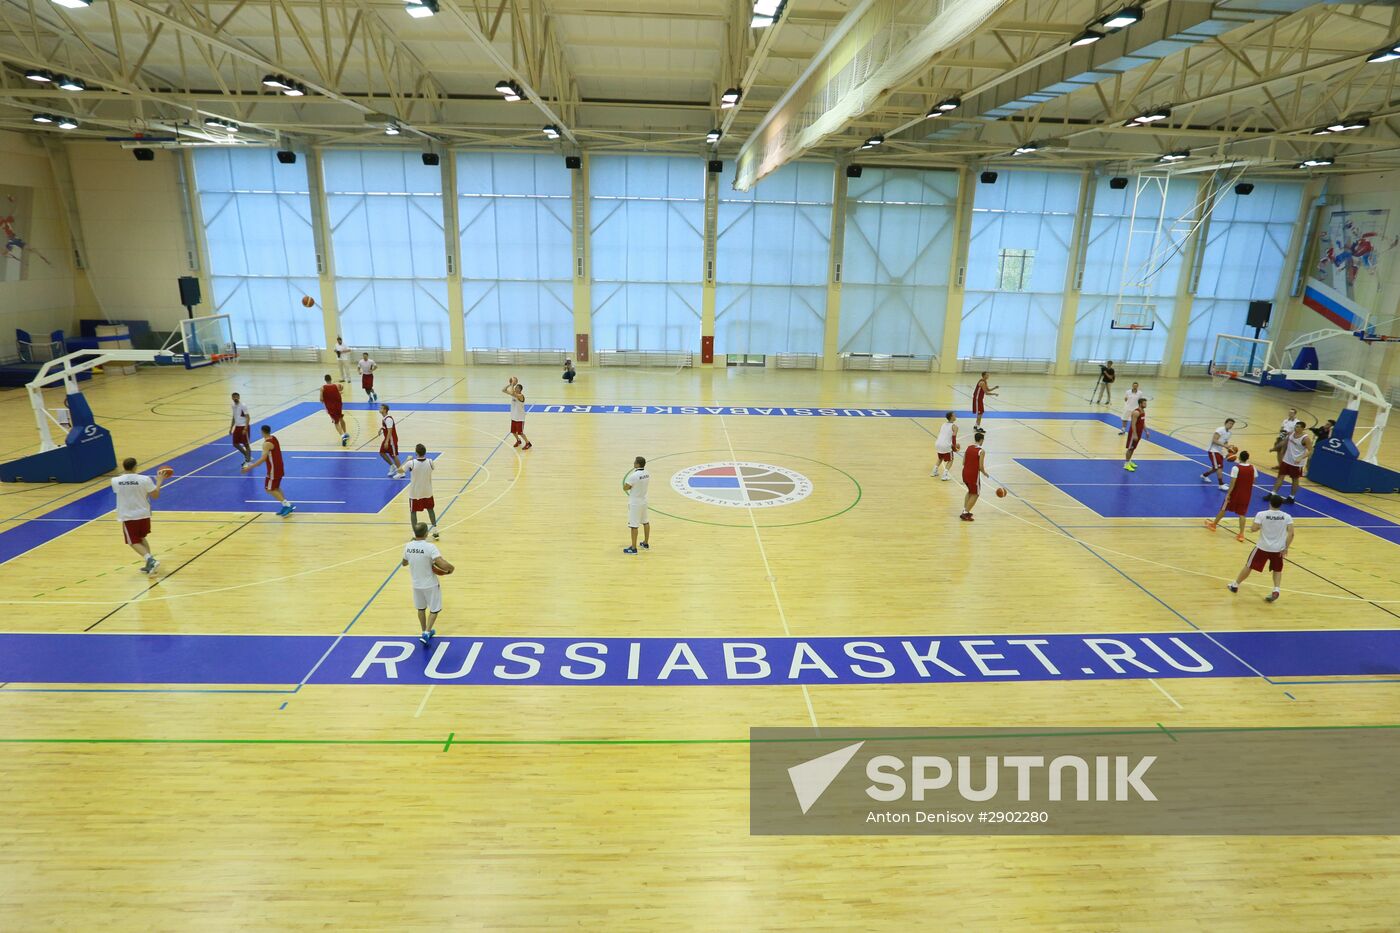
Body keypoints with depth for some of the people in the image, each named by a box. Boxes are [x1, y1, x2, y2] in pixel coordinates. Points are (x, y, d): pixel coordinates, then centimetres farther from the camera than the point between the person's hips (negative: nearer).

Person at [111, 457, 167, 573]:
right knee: (141, 538, 22)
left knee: (134, 542, 9)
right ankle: (150, 563, 17)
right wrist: (159, 481, 8)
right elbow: (155, 496, -5)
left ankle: (150, 559, -15)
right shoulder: (145, 479, -14)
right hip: (143, 514, 1)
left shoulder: (115, 481, -8)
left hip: (128, 516, -1)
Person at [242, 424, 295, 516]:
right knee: (276, 488, 19)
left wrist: (250, 467, -28)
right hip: (278, 467, 9)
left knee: (270, 489, 0)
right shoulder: (274, 437, 7)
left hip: (273, 469, -9)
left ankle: (287, 505, -6)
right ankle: (286, 505, 17)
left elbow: (263, 459, -29)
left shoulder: (267, 444, -21)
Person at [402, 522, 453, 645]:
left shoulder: (408, 546, -6)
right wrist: (451, 568, -12)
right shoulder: (430, 547, -25)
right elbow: (442, 564, -31)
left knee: (421, 608, 23)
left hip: (416, 584, 5)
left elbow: (404, 563, 12)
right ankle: (426, 633, 1)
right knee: (434, 609, 12)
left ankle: (425, 631, 36)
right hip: (430, 585, -5)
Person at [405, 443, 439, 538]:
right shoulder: (430, 462, -14)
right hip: (427, 492, 3)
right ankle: (435, 532, 24)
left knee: (413, 512, 11)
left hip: (415, 493, -3)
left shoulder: (411, 463, -21)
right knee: (430, 510, 22)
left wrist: (408, 460, 7)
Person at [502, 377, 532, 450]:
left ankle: (528, 443, 14)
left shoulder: (520, 396, -22)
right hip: (513, 417, 8)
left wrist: (513, 384, -32)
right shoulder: (513, 394, 2)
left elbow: (512, 393, -40)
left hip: (520, 418, -8)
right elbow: (503, 390, 1)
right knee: (513, 431, 18)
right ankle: (518, 440, 43)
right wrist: (509, 384, -10)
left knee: (520, 432, -3)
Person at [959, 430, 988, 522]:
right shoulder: (981, 451, -14)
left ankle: (965, 510, 24)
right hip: (974, 475, -6)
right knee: (975, 494, 9)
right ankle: (965, 514, 3)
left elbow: (963, 462, 7)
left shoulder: (968, 448, 5)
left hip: (965, 473, 6)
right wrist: (984, 473, 3)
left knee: (970, 491, 27)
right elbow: (981, 467, -17)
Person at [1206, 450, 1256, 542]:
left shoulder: (1236, 468, -19)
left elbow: (1232, 483, -19)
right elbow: (1253, 481, 6)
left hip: (1235, 493, -4)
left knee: (1223, 509, 15)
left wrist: (1228, 494, -13)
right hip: (1246, 494, 4)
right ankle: (1241, 534, 2)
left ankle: (1213, 524, 33)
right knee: (1242, 514, 6)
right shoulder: (1252, 468, -4)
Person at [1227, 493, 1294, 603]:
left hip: (1263, 547, -2)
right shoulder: (1287, 517, -5)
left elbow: (1253, 529, -15)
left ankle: (1235, 585, 24)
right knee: (1277, 570, 21)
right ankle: (1276, 590, 1)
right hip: (1278, 549, 2)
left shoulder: (1262, 514, -12)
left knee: (1249, 566, 13)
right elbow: (1291, 533, -10)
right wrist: (1286, 548, -3)